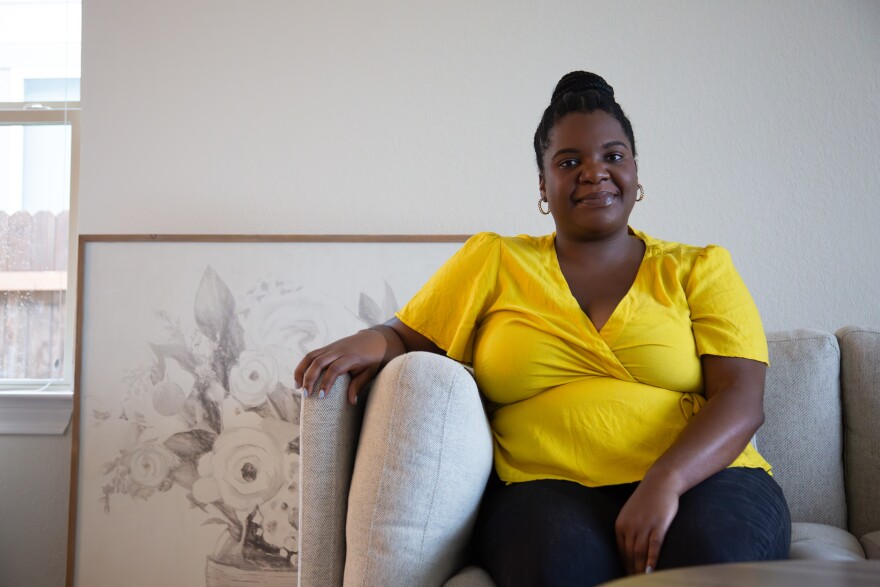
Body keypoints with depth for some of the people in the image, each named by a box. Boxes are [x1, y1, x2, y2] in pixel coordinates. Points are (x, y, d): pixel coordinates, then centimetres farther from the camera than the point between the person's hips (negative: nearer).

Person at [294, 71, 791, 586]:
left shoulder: (698, 270, 12)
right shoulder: (493, 263, 15)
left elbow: (743, 400, 0)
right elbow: (409, 339, 15)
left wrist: (665, 481, -19)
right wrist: (374, 342, -11)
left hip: (701, 479, 1)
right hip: (547, 488, 0)